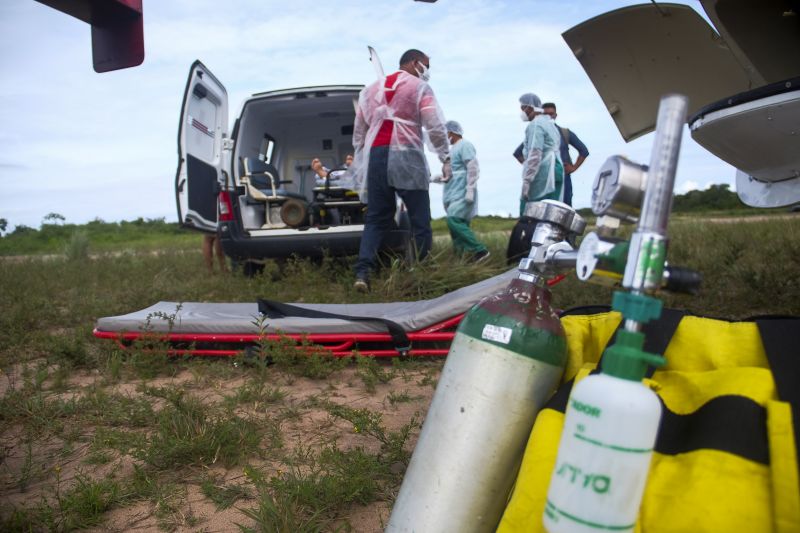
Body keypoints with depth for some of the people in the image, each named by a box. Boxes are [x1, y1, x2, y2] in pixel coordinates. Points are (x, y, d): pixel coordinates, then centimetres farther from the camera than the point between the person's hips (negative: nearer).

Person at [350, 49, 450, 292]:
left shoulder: (370, 89, 23)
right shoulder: (419, 87, 6)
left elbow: (358, 131, 21)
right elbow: (435, 126, -5)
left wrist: (360, 165, 23)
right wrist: (445, 157, -1)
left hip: (375, 156, 5)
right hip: (406, 157, -5)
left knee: (376, 218, 6)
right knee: (419, 219, 2)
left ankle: (362, 272, -8)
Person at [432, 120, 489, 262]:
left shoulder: (464, 145, -6)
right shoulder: (454, 148, 23)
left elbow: (473, 168, -15)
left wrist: (470, 190, -23)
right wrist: (441, 178, 16)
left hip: (462, 193, -10)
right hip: (453, 194, 10)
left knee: (454, 221, -21)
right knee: (459, 224, 4)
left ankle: (480, 251, -19)